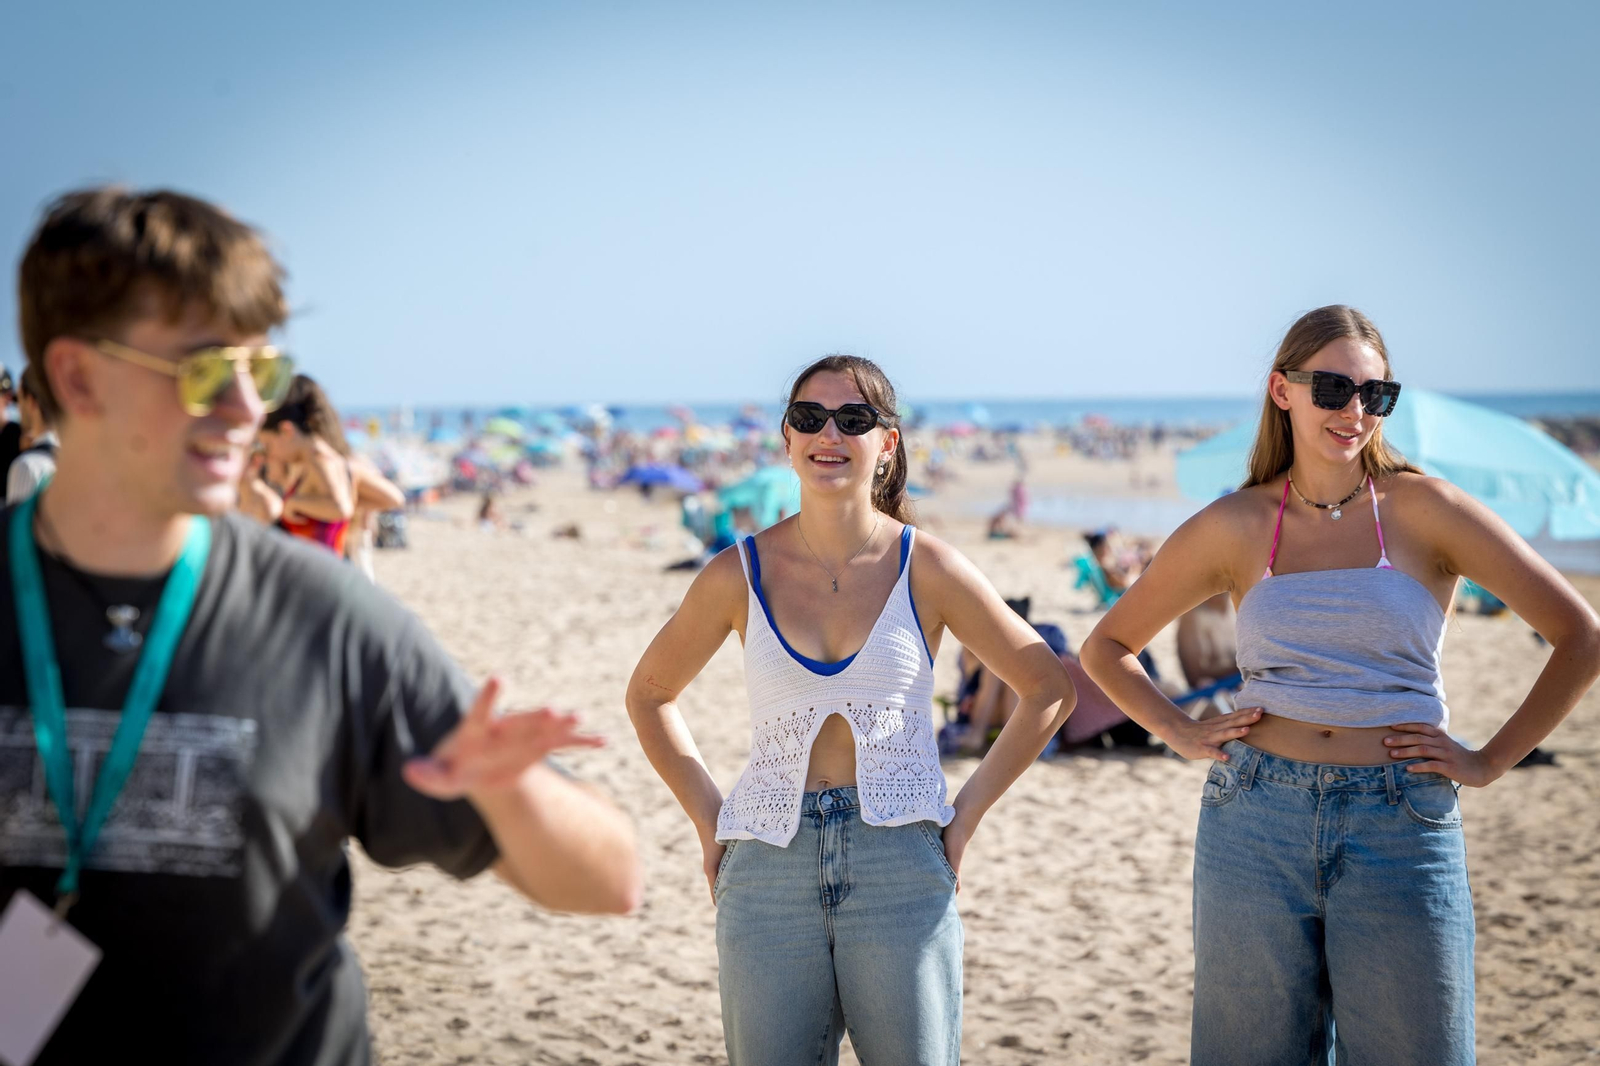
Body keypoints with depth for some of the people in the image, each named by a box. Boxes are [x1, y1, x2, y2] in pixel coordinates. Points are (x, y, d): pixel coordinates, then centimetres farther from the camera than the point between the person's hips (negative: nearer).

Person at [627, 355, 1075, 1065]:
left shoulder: (927, 569, 0)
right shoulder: (739, 574, 2)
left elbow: (1049, 690, 8)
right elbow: (649, 695, 16)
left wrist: (967, 813, 3)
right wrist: (708, 819, 7)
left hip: (900, 867, -1)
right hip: (769, 867, 1)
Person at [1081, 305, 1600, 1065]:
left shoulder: (1424, 509, 0)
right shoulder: (1234, 527, 5)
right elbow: (1107, 647, 15)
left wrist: (1490, 762, -2)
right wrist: (1181, 734, 2)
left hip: (1401, 828, -1)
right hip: (1255, 826, 1)